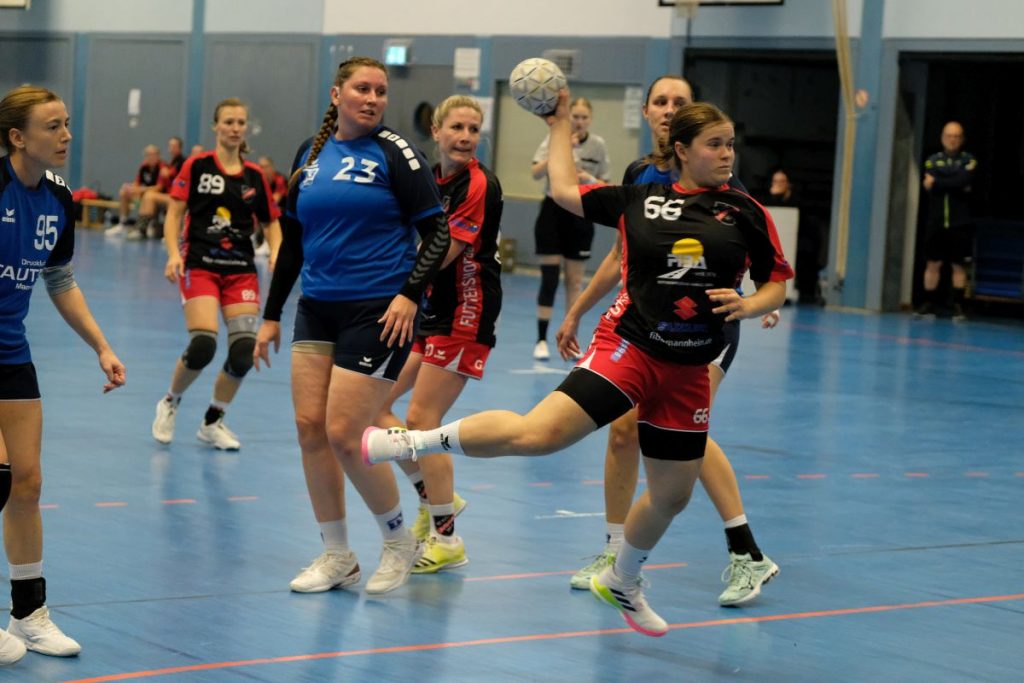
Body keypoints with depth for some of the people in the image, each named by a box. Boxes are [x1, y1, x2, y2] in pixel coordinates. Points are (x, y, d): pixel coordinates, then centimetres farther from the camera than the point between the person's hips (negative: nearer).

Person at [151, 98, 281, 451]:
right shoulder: (196, 166, -1)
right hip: (199, 264, -4)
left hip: (241, 269, 4)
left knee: (244, 350, -7)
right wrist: (173, 253, -15)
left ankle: (213, 422, 15)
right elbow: (174, 213, -2)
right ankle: (170, 402, 12)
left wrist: (276, 256, -2)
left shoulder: (255, 176, 9)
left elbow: (271, 221, 16)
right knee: (202, 345, -18)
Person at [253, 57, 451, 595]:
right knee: (309, 427, 0)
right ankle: (337, 556, 14)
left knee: (343, 434, -10)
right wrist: (271, 315, 17)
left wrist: (410, 294, -20)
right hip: (317, 308, 6)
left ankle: (399, 540, 12)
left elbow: (437, 234, -7)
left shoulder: (394, 153, -5)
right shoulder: (310, 154, 11)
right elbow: (293, 242, 18)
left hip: (379, 312, -6)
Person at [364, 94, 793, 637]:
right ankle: (415, 441, -6)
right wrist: (560, 123, 17)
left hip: (687, 372, 3)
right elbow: (565, 190, 12)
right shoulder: (638, 199, 2)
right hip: (628, 346, -3)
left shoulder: (746, 213, 3)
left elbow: (776, 284, 7)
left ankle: (621, 583, 40)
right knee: (537, 434, -22)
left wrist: (749, 305, -12)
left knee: (672, 494, 13)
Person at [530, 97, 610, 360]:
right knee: (549, 278, -5)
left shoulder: (598, 145, 0)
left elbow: (606, 186, 4)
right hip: (553, 212, -2)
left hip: (581, 215, 2)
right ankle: (542, 340, 1)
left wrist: (590, 179, -17)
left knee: (575, 281, 6)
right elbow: (536, 173, -19)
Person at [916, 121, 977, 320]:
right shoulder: (933, 160, 9)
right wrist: (956, 184, -12)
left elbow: (963, 181, -15)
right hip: (936, 222, 2)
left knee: (958, 266, -1)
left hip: (960, 223, -2)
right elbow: (929, 186, -7)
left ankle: (958, 306, 2)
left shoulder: (969, 160, 3)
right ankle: (928, 304, 7)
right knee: (932, 264, 2)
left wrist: (937, 182, -8)